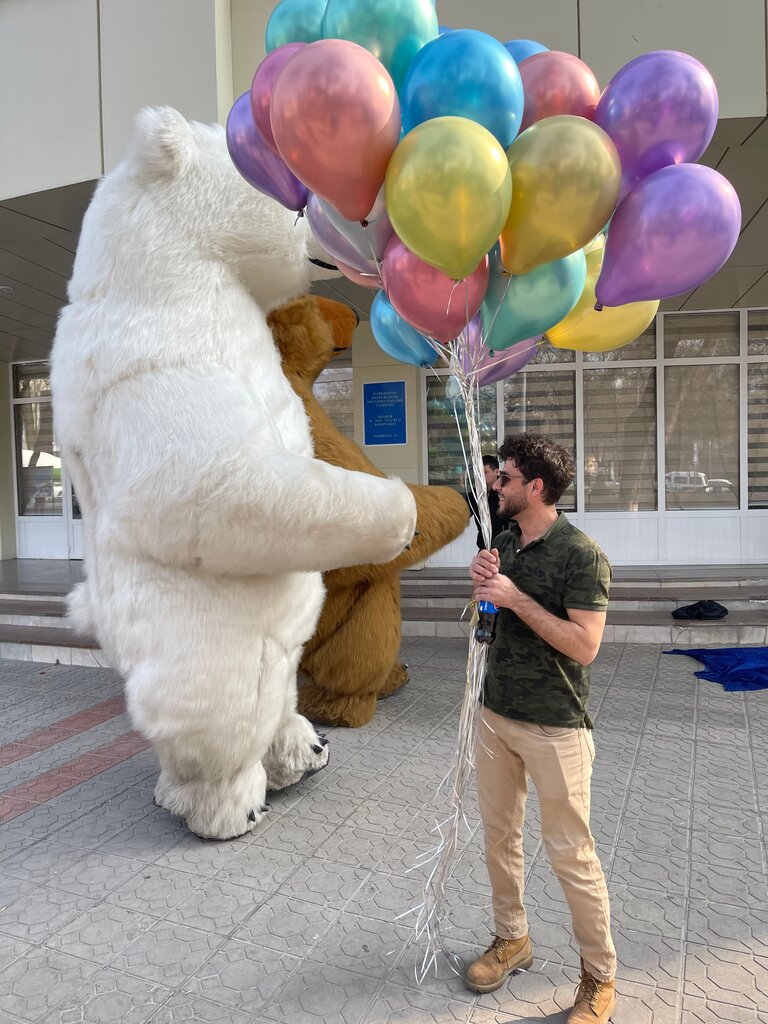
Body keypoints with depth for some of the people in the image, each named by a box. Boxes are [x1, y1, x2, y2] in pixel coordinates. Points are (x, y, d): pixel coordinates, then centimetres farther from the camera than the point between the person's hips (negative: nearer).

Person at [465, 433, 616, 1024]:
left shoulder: (581, 554, -16)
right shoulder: (503, 542, 7)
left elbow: (584, 645, -22)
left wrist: (516, 597, -23)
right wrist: (481, 584, -6)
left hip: (554, 727, -7)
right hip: (497, 714, 7)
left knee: (570, 855, 5)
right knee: (499, 837, 19)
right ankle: (512, 939, 40)